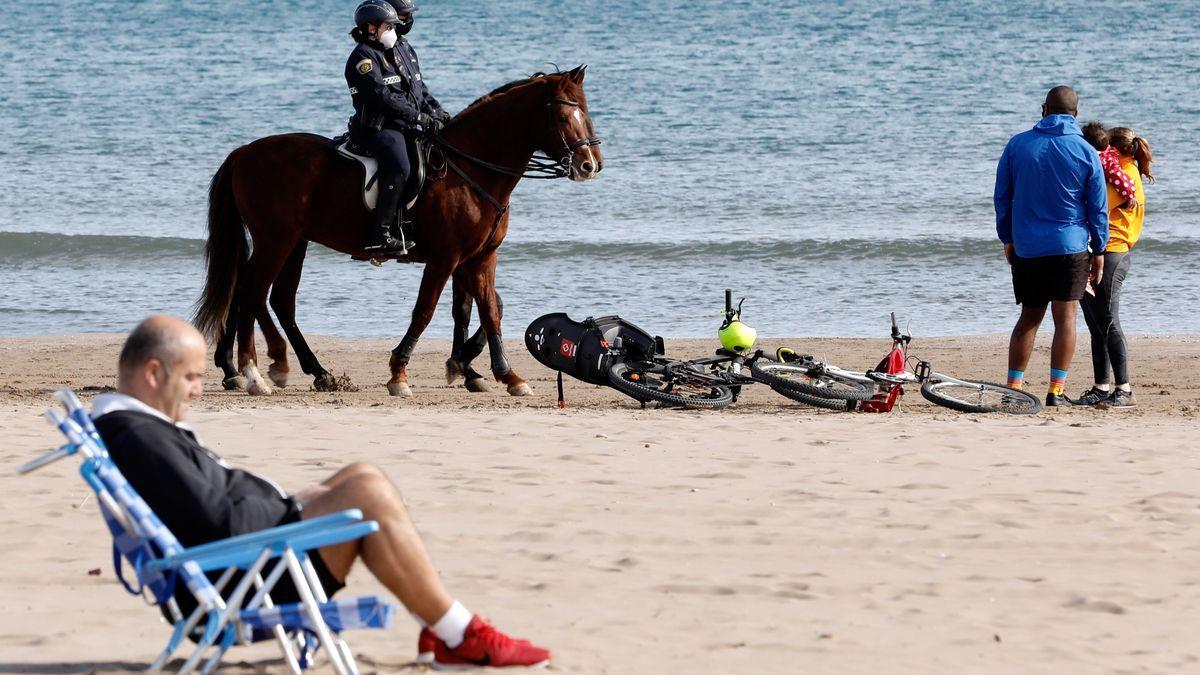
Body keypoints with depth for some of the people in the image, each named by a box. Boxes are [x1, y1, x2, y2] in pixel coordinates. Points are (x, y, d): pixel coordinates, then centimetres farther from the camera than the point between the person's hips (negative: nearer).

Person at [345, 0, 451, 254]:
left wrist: (437, 111, 8)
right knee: (399, 168, -32)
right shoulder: (364, 56, -9)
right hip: (378, 127, -10)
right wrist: (419, 116, -21)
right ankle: (379, 235, -33)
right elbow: (382, 96, -19)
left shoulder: (404, 49, 20)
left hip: (405, 127, 10)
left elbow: (419, 88, 25)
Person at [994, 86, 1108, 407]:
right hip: (1070, 247, -2)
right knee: (1065, 317, -1)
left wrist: (1007, 239, 18)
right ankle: (1057, 390, -6)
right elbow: (1097, 207, 0)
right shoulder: (1086, 152, -3)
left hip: (1026, 248, 3)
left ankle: (1013, 386, 8)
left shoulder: (1017, 145, 2)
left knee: (1029, 318, 12)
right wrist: (1098, 251, 9)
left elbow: (1001, 197, 8)